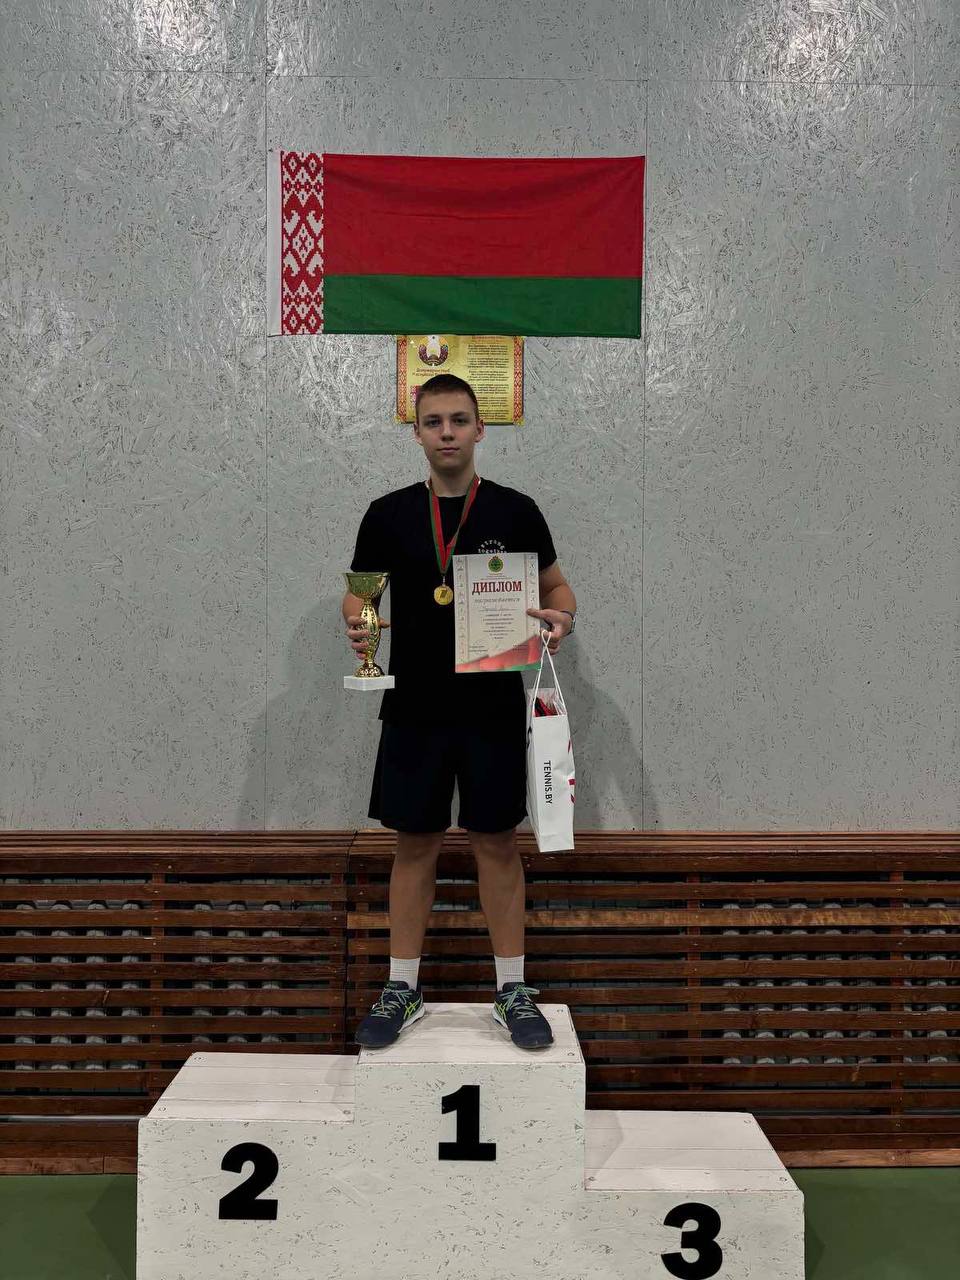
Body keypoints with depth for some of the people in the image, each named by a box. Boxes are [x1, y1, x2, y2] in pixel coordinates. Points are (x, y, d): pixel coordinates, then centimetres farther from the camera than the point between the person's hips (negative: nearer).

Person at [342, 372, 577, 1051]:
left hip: (494, 710, -1)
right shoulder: (389, 514, 3)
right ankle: (403, 989, 21)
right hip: (414, 710, 1)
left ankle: (513, 990, 19)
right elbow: (360, 594, 7)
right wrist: (356, 625, -16)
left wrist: (562, 619, -16)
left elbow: (556, 585, 7)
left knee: (497, 842, 6)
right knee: (415, 843, 8)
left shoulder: (515, 510, 0)